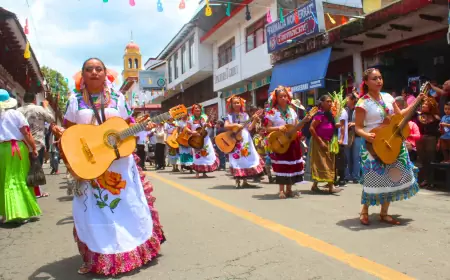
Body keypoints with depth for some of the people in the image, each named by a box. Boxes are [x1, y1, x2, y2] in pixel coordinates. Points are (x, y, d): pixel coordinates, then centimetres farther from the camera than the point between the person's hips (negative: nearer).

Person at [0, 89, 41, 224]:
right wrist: (34, 148, -1)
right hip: (18, 148, -2)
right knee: (20, 179, 5)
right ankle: (21, 212, 6)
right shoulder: (15, 114, -3)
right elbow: (26, 133, -7)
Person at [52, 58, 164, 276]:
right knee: (93, 211, 1)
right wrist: (60, 133, -17)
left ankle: (136, 250, 27)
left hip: (120, 162, 1)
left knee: (129, 207, 7)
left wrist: (143, 127, -10)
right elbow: (69, 130, 5)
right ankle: (96, 259, 17)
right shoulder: (75, 100, 3)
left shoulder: (117, 98, 4)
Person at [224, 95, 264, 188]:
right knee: (237, 158, -3)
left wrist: (255, 120, -10)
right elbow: (226, 126, -10)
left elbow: (249, 128, 4)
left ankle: (245, 181, 10)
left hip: (245, 139, 3)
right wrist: (236, 125, -21)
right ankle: (237, 181, 6)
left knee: (247, 158, 2)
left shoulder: (245, 115, 10)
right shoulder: (230, 116, 3)